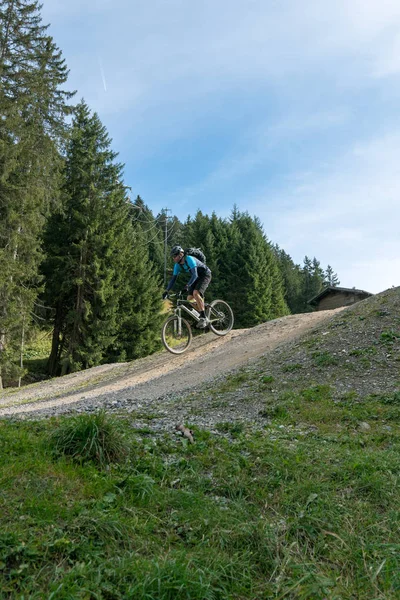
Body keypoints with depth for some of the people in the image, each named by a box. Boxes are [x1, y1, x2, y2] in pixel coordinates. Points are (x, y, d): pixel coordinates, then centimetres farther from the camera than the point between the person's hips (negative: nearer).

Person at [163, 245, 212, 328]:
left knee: (196, 293, -30)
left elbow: (195, 275, -38)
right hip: (196, 277, 8)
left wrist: (187, 286, -50)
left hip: (205, 275, -8)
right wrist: (166, 291, -12)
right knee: (189, 299, -4)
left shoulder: (189, 259, -28)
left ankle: (203, 318, -26)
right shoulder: (177, 265, -6)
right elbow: (173, 279, -2)